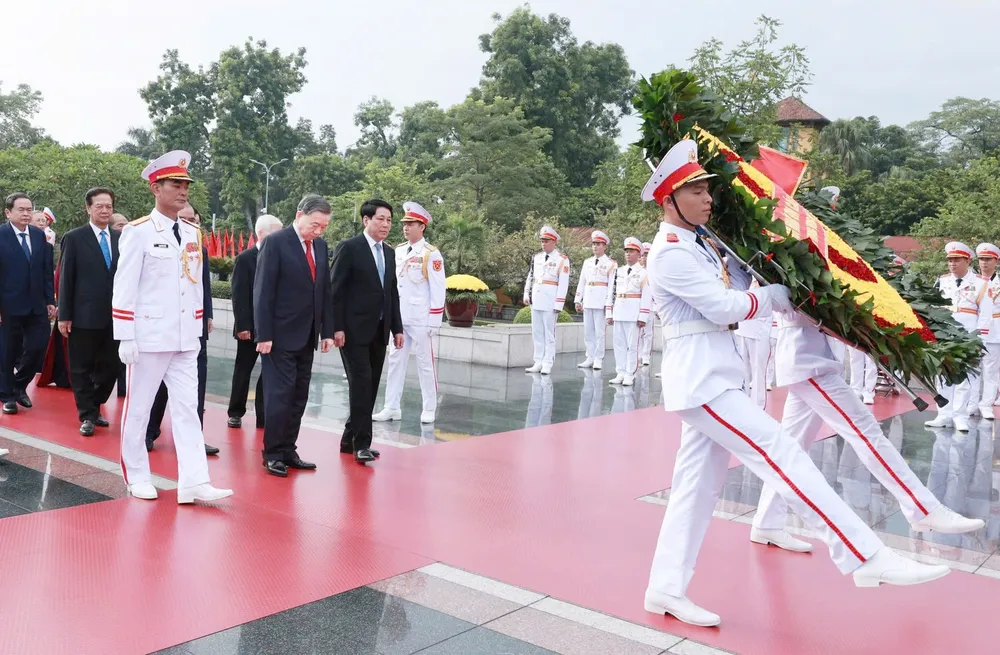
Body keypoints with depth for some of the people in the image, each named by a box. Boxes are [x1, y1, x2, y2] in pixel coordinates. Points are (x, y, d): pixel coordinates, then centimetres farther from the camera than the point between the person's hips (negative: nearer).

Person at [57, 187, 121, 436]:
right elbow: (66, 279, -3)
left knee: (110, 367, 9)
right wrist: (64, 315, -6)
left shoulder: (120, 239, 9)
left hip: (113, 316, 3)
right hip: (84, 316, -3)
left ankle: (94, 407, 28)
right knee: (82, 368, 6)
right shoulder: (74, 238, -1)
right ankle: (87, 415, 17)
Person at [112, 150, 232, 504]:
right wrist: (125, 338, -13)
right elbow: (124, 287, -10)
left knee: (187, 408, 0)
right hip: (148, 338, -5)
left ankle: (194, 482, -1)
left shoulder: (193, 233, 9)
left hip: (185, 340, 5)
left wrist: (197, 330, 12)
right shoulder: (138, 232, -8)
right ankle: (137, 476, 23)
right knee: (138, 408, 8)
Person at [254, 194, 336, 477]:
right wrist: (264, 334, -15)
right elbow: (263, 291, -11)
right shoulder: (276, 242, -8)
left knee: (299, 397, 9)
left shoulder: (321, 245, 11)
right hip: (281, 335, -6)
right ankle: (273, 454, 8)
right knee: (279, 395, -3)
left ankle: (288, 451, 17)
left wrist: (327, 330, 9)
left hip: (307, 336, 6)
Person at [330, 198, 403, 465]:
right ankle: (362, 443, -6)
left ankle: (350, 438, 18)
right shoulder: (349, 248, -6)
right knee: (361, 385, -11)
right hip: (354, 330, -7)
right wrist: (337, 327, -15)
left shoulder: (389, 252, 14)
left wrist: (397, 328, 11)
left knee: (370, 387, 8)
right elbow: (336, 290, -9)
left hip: (379, 331, 7)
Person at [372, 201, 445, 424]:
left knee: (424, 363, 2)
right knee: (395, 361, 8)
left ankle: (429, 409, 12)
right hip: (398, 318, 6)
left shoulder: (431, 254, -8)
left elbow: (438, 290, -10)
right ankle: (391, 408, 14)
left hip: (420, 320, -6)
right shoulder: (398, 251, 10)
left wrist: (434, 321, -13)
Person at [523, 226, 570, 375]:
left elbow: (563, 283, -10)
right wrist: (527, 294, 9)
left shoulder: (562, 260, -6)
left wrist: (559, 304, -13)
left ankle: (547, 363, 2)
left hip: (550, 300, -6)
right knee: (537, 332, 8)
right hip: (536, 299, 6)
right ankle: (538, 362, 14)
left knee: (549, 333, -2)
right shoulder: (536, 258, 12)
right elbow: (530, 276, 17)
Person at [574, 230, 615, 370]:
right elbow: (581, 282, 15)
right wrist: (578, 300, 11)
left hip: (601, 300, -5)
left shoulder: (611, 264, -1)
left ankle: (598, 359, 4)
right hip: (587, 300, 5)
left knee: (600, 331, -3)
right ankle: (590, 358, 14)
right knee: (588, 331, 7)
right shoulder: (587, 262, 14)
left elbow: (612, 285, -5)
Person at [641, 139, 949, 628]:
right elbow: (723, 306, -16)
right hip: (700, 378, -10)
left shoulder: (698, 243, 16)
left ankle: (666, 588, 17)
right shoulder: (670, 253, -13)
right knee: (780, 454, -11)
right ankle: (867, 558, -8)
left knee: (697, 484, 10)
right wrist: (778, 295, -4)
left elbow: (736, 287, 13)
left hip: (709, 376, 10)